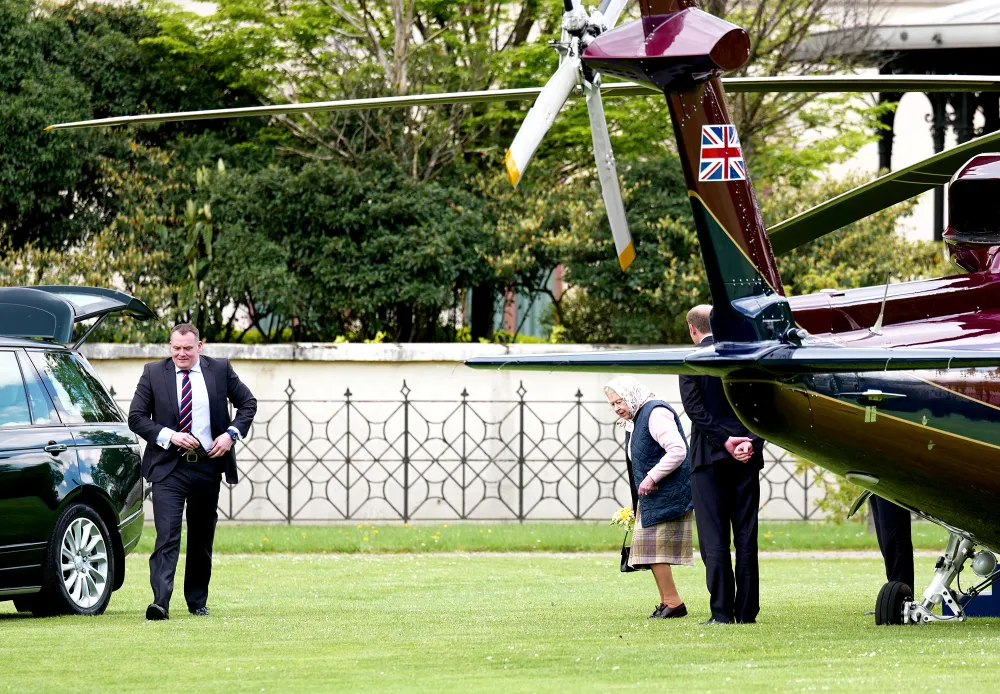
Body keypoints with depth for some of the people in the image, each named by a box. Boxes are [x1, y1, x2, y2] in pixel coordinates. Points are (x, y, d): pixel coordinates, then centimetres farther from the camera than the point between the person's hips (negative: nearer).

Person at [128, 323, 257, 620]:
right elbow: (136, 417, 0)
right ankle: (160, 602, -23)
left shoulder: (220, 370, 4)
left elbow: (248, 404, 13)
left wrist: (232, 434, -4)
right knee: (166, 537, -15)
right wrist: (169, 436, -14)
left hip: (208, 465, 2)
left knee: (202, 539, 13)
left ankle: (197, 601, 26)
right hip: (168, 467, -2)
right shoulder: (153, 373, 1)